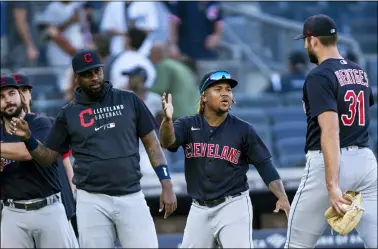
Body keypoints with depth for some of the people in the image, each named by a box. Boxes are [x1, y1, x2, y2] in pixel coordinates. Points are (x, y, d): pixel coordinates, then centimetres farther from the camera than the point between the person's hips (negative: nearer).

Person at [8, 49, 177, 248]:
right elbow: (47, 157, 9)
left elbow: (151, 143, 7)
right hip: (92, 201, 0)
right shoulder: (69, 114, 6)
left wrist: (166, 185, -1)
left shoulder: (129, 101, 5)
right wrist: (28, 138, -11)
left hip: (131, 197, 0)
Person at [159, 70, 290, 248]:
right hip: (199, 209, 3)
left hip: (233, 206, -3)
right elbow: (167, 141, -18)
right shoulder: (188, 126, 1)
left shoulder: (243, 130, -3)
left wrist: (282, 197, -18)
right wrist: (167, 119, -41)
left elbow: (264, 165, -3)